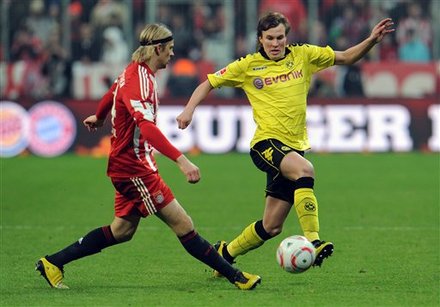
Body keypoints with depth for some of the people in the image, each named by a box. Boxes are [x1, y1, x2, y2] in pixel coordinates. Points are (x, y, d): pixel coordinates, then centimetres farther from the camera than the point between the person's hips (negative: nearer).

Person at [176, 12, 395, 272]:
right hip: (267, 143, -4)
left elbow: (346, 57, 14)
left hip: (295, 147, 4)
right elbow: (209, 84, 10)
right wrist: (190, 109, -5)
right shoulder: (248, 66, 1)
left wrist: (372, 41, -2)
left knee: (271, 227, 7)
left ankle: (225, 253, 30)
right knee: (305, 169, -37)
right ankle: (313, 241, -41)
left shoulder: (303, 56, 7)